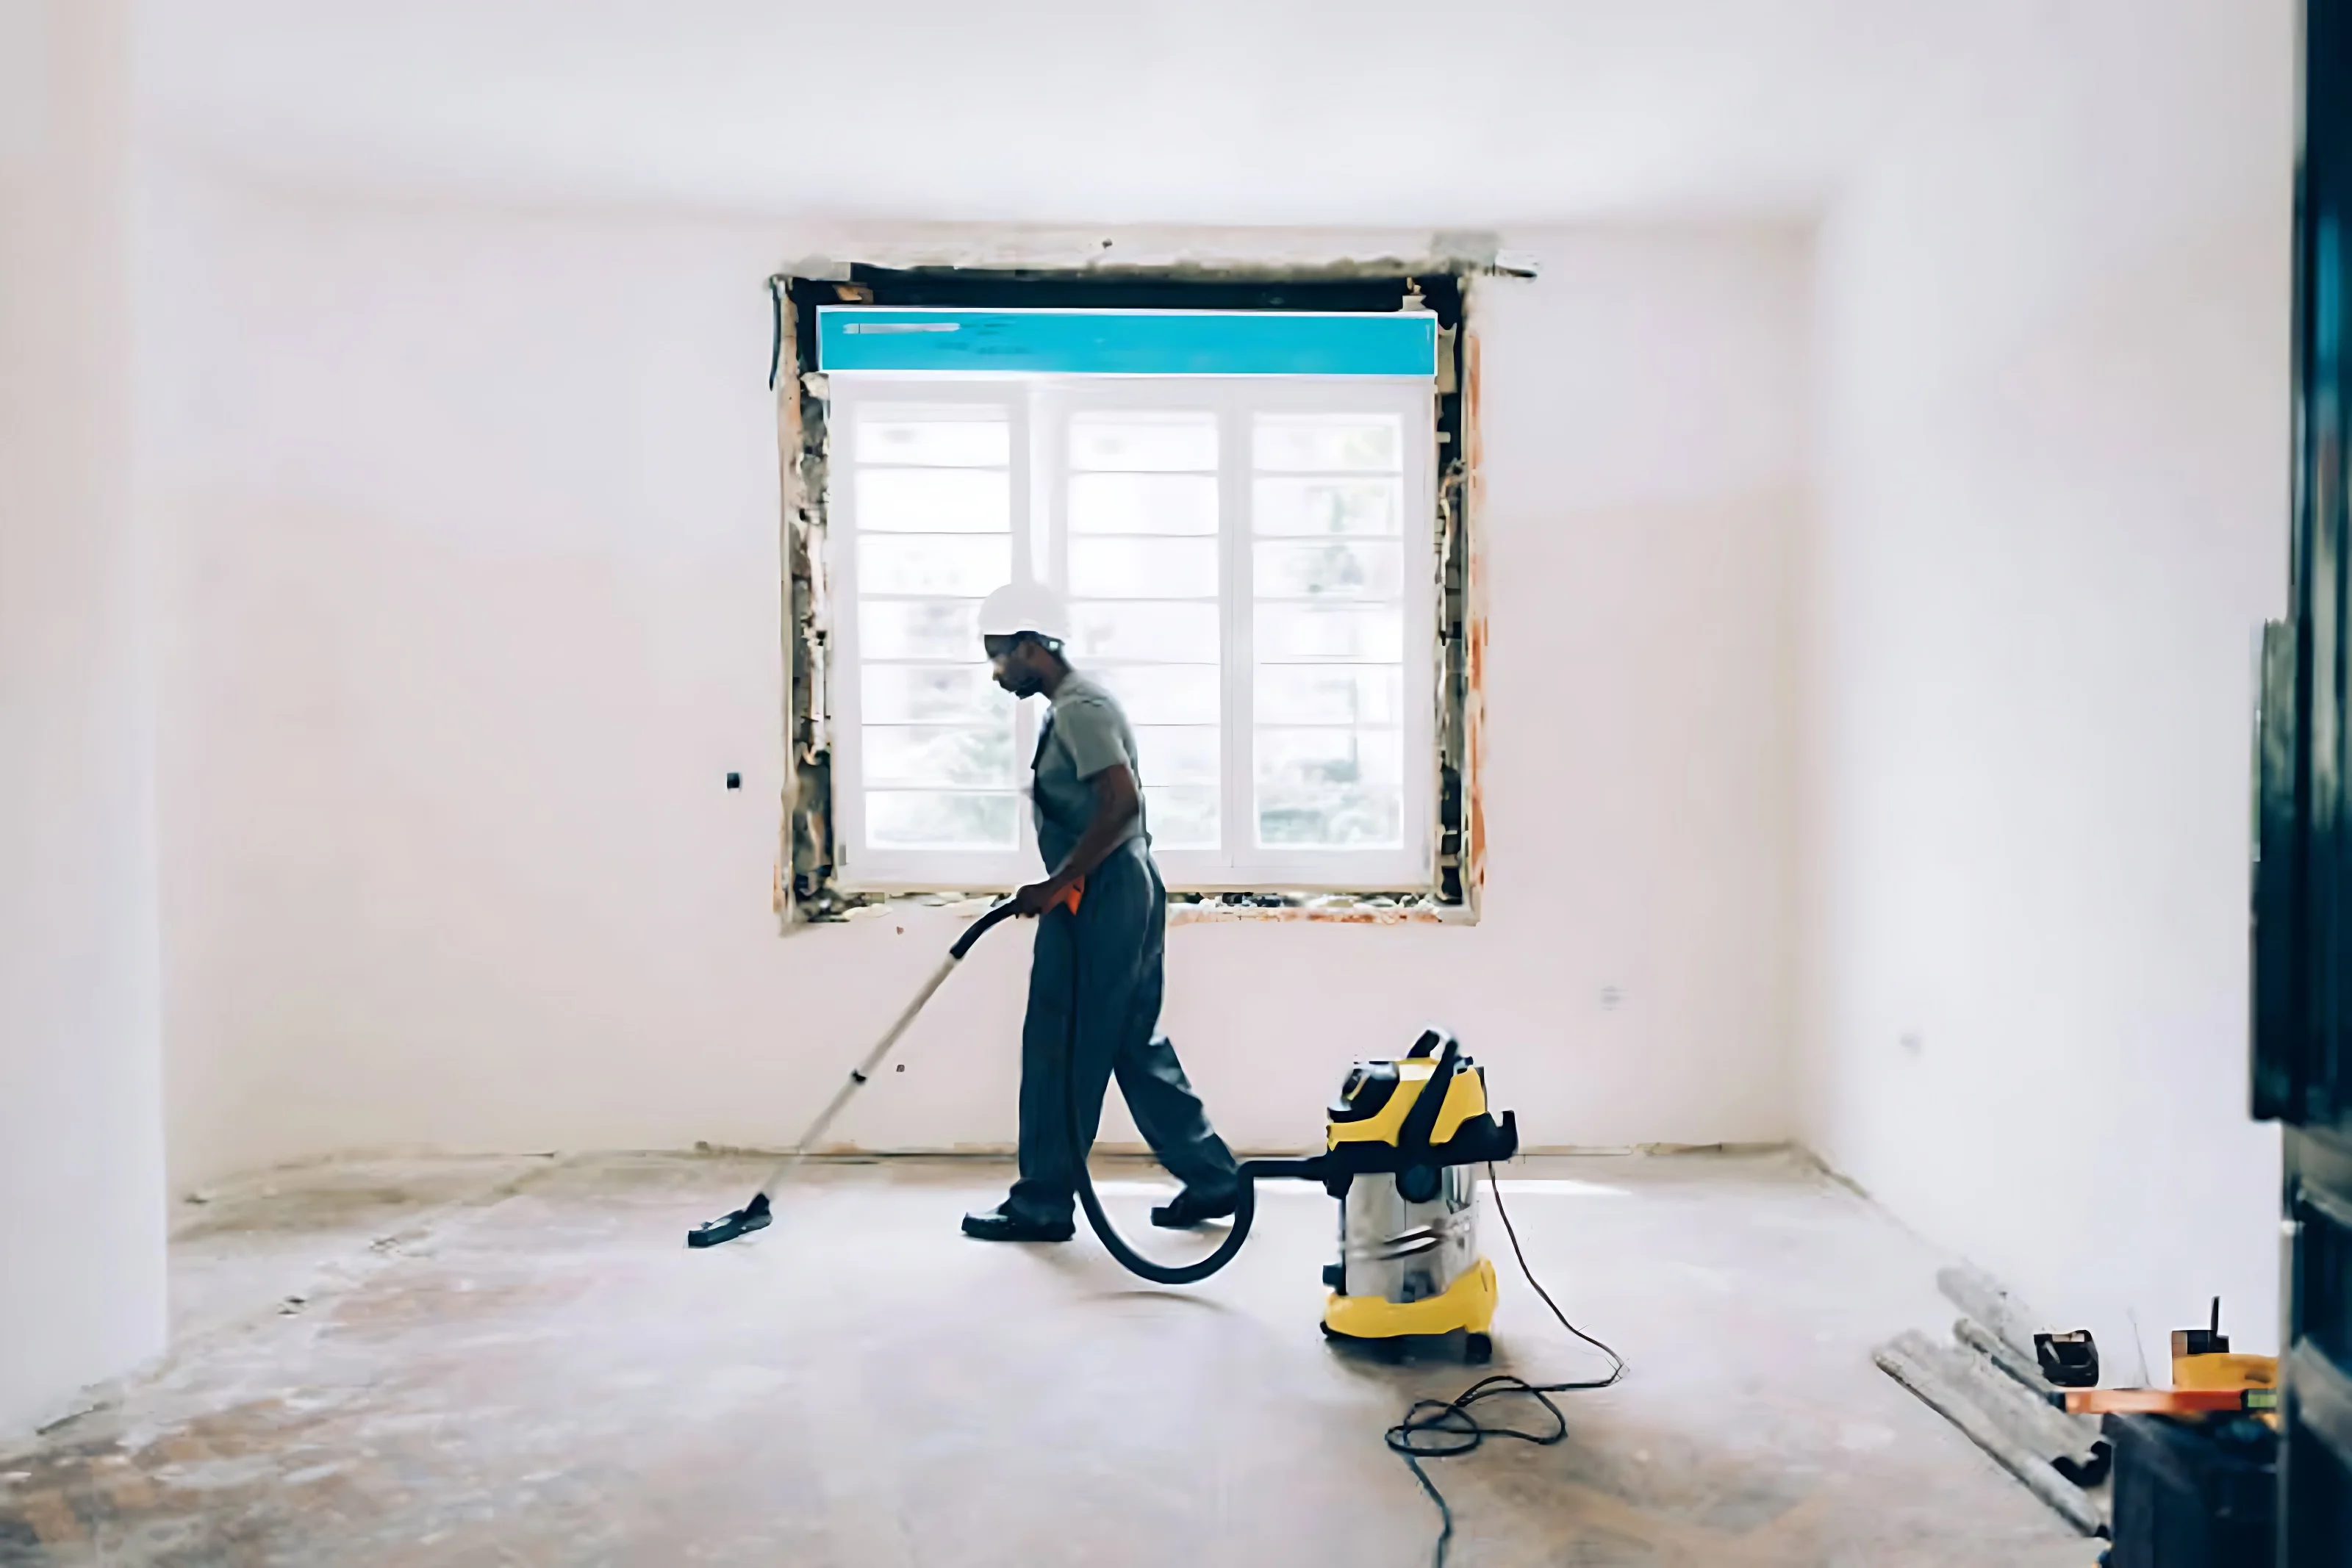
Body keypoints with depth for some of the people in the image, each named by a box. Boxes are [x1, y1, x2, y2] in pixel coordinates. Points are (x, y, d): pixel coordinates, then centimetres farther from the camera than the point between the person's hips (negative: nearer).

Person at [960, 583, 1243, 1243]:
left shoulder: (1079, 709, -15)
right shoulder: (1071, 707, 17)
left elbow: (1121, 805, -24)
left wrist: (1055, 885, -21)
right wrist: (1058, 889, 23)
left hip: (1101, 897, -10)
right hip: (1113, 895, 10)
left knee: (1061, 1052, -2)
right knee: (1135, 1045, 13)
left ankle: (1042, 1203, 9)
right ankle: (1212, 1177, 19)